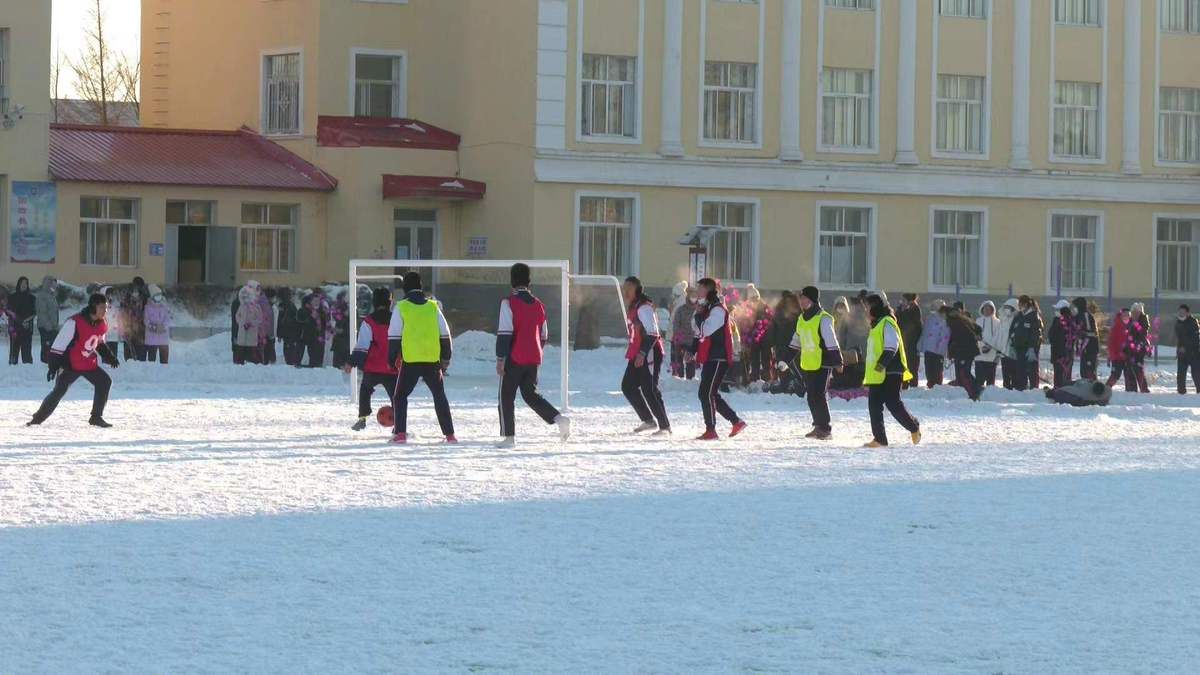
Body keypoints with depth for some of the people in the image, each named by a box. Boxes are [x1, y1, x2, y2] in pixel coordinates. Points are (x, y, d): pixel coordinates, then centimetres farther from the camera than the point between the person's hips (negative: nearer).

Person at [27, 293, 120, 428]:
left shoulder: (101, 325, -1)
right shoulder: (75, 322, -24)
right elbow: (59, 344, -22)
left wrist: (109, 357, 15)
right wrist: (54, 365, -23)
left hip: (89, 365, 6)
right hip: (71, 365, -6)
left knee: (105, 382, -3)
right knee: (59, 391, -11)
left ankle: (96, 417, 7)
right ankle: (38, 418, 1)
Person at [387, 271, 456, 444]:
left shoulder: (401, 308, 0)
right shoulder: (433, 306, 7)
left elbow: (394, 336, -2)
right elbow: (445, 334, 8)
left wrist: (392, 359, 5)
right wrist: (446, 359, 15)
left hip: (410, 361, -2)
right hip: (432, 360, 2)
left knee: (401, 396, 10)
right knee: (440, 396, 14)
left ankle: (400, 433, -2)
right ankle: (449, 434, 10)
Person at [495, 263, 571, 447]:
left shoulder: (509, 303, -10)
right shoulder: (538, 305, 9)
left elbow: (504, 333, -16)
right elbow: (544, 335, 17)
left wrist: (500, 358, -13)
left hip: (514, 359, -5)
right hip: (534, 359, 5)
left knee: (506, 396, 6)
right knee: (530, 394, 15)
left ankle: (508, 437, 5)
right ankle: (559, 418, -5)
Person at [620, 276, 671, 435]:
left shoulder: (644, 307, -15)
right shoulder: (632, 308, 15)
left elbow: (652, 333, -21)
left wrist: (642, 353, -26)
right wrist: (633, 353, 23)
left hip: (648, 355, -10)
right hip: (636, 355, 10)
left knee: (649, 390, -10)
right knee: (627, 386, 10)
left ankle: (665, 427, -4)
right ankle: (648, 420, 18)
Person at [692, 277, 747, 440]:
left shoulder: (718, 309, -12)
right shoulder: (706, 308, 18)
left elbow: (705, 330, -20)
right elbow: (699, 333, 23)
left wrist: (698, 315, -9)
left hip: (718, 359, -10)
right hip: (707, 358, 10)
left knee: (707, 393, -11)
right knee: (708, 394, 12)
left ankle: (710, 430, -8)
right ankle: (736, 422, 17)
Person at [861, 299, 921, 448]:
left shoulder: (887, 323, -11)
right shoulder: (876, 324, 20)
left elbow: (891, 346, -21)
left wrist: (882, 363, -29)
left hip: (890, 373, -10)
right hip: (876, 374, 10)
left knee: (893, 404, -7)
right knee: (874, 405, 2)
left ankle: (914, 428, 13)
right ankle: (879, 439, 2)